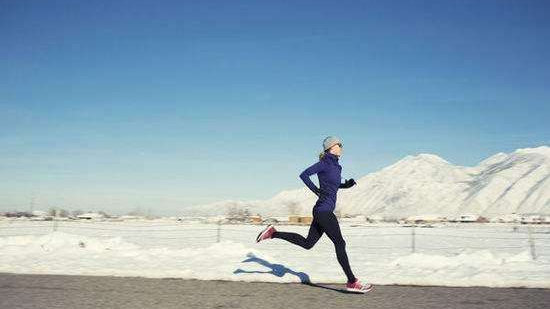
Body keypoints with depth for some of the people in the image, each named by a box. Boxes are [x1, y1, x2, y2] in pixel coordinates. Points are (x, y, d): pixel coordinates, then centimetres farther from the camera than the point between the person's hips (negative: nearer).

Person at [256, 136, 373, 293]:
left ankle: (273, 233, 18)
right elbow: (304, 174, -14)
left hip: (322, 212, 9)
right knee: (340, 244, -3)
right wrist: (316, 191, -16)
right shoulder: (325, 163, -10)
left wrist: (346, 185, 12)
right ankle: (352, 282, 6)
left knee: (307, 243, 14)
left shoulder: (335, 166, 15)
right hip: (324, 211, -9)